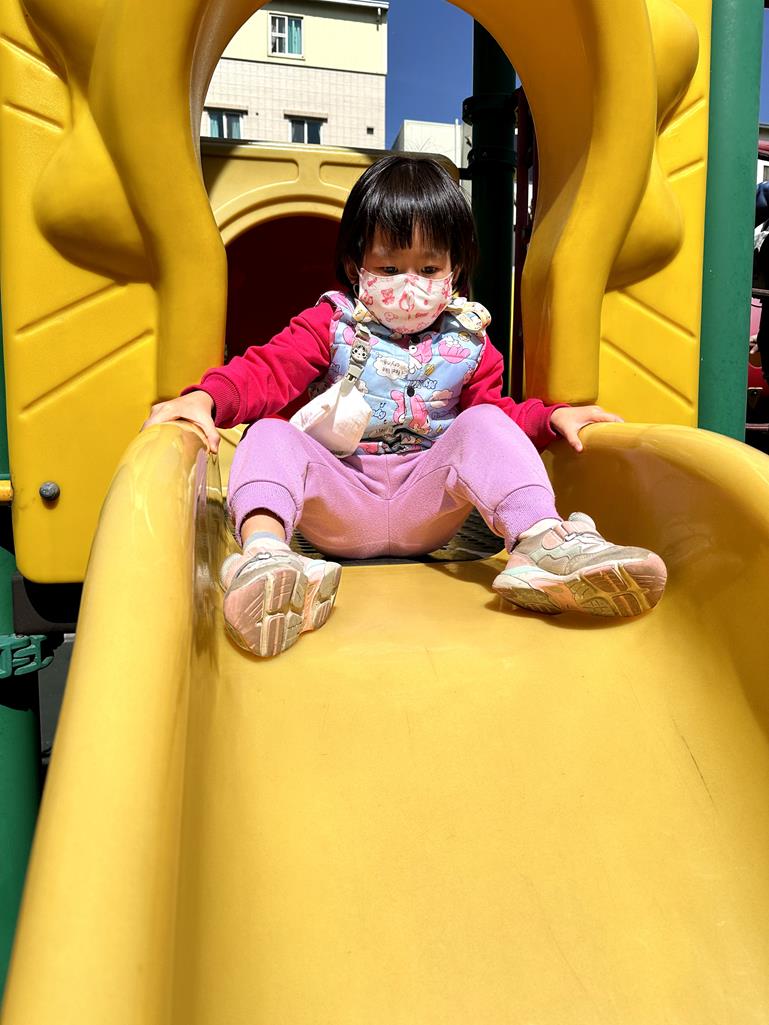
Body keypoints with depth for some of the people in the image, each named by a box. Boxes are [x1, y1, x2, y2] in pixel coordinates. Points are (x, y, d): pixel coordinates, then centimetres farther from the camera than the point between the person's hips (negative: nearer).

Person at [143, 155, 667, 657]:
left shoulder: (467, 341, 11)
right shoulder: (331, 325, 4)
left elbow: (498, 408, 16)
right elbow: (265, 370, -8)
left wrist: (553, 417, -4)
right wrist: (205, 398, -28)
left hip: (427, 507, 1)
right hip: (341, 503, 0)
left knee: (484, 425, -22)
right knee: (270, 435, -25)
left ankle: (541, 540, -45)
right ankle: (265, 550, -55)